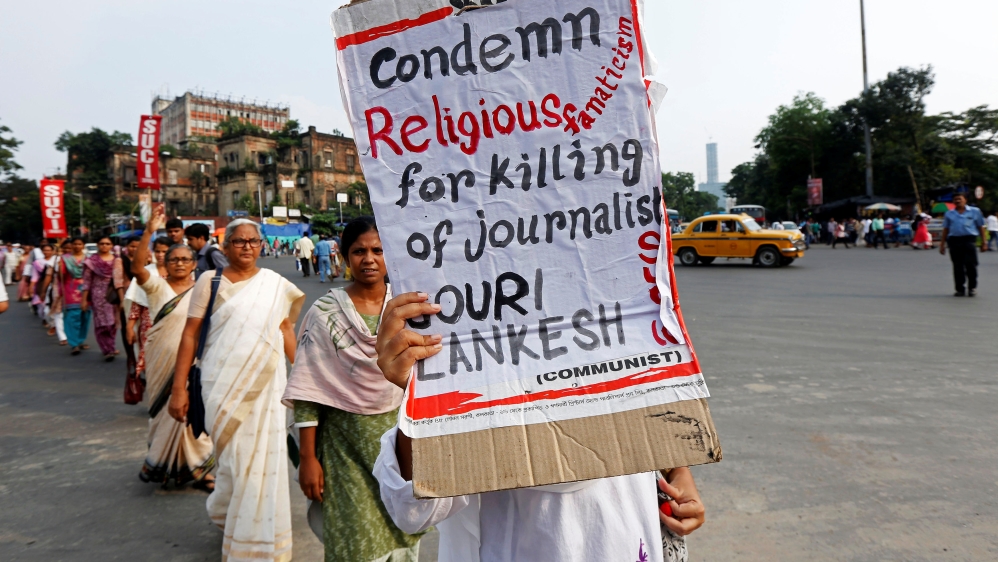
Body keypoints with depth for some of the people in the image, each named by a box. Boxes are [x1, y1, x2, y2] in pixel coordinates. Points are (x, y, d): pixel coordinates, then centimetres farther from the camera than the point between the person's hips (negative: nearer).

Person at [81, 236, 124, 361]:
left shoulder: (117, 260, 7)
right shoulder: (92, 261, 0)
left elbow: (120, 279, 6)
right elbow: (87, 281, 0)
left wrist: (122, 296, 0)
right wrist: (84, 299, -3)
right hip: (99, 295, -3)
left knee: (113, 322, 9)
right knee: (102, 322, -6)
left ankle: (110, 347, 25)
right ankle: (108, 350, -5)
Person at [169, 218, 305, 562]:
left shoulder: (276, 284, 5)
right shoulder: (210, 281, -1)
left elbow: (286, 329, 12)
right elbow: (190, 335, -1)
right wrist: (179, 388, -5)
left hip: (265, 385, 2)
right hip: (223, 386, -1)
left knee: (262, 461, 5)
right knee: (236, 459, 6)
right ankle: (228, 517, 34)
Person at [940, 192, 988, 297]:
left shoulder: (975, 211, 10)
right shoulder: (949, 214, 14)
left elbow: (981, 227, 10)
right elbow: (945, 229, 16)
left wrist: (984, 242, 4)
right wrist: (942, 244, 10)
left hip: (969, 240, -2)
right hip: (954, 241, 2)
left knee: (970, 264, -6)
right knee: (957, 266, 4)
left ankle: (972, 287, 10)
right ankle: (960, 289, 10)